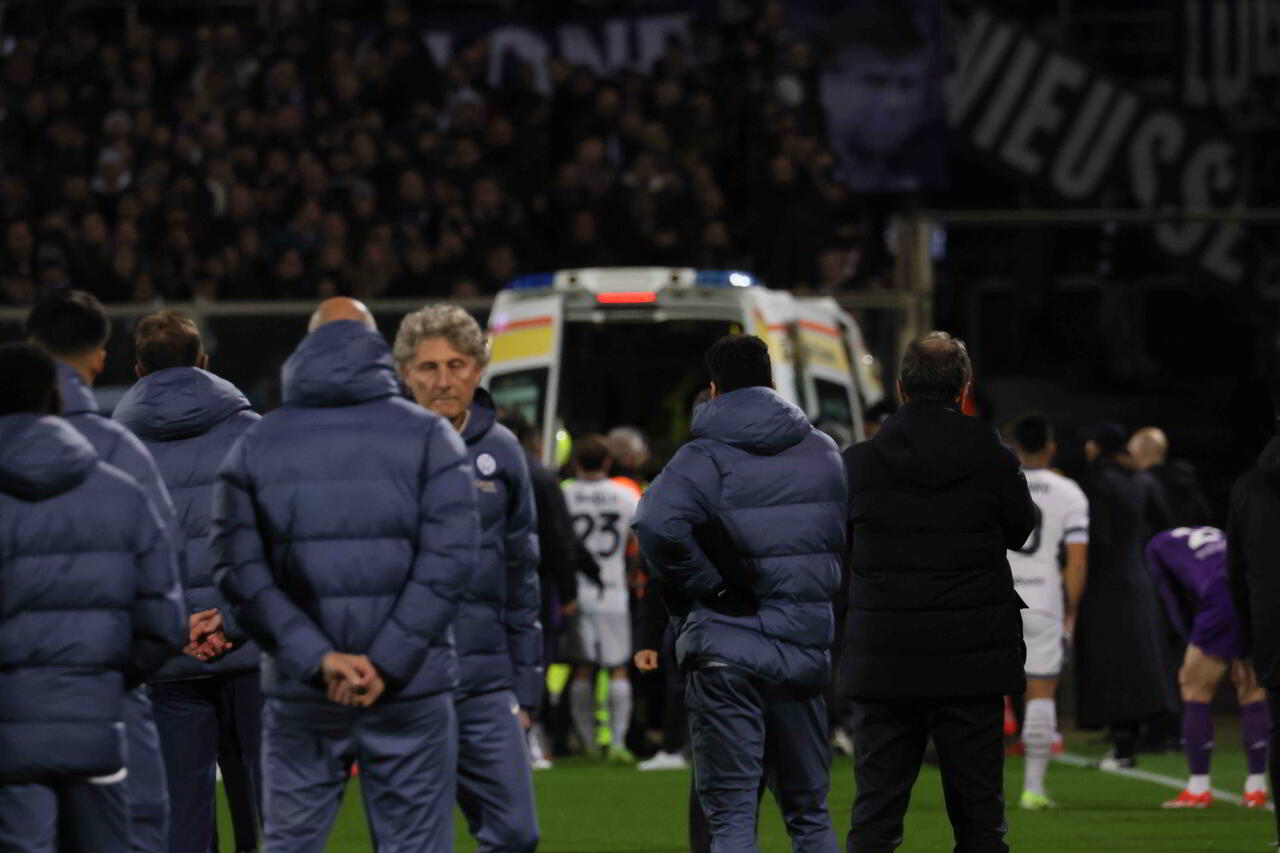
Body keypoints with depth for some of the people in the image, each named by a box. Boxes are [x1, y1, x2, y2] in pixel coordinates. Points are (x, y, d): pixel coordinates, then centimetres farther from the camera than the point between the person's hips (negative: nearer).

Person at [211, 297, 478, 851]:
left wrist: (317, 658, -10)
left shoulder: (255, 447, 6)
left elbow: (239, 570, -4)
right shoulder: (426, 437, 0)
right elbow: (448, 557, -10)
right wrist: (388, 662, -12)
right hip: (409, 696, -1)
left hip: (300, 695, 1)